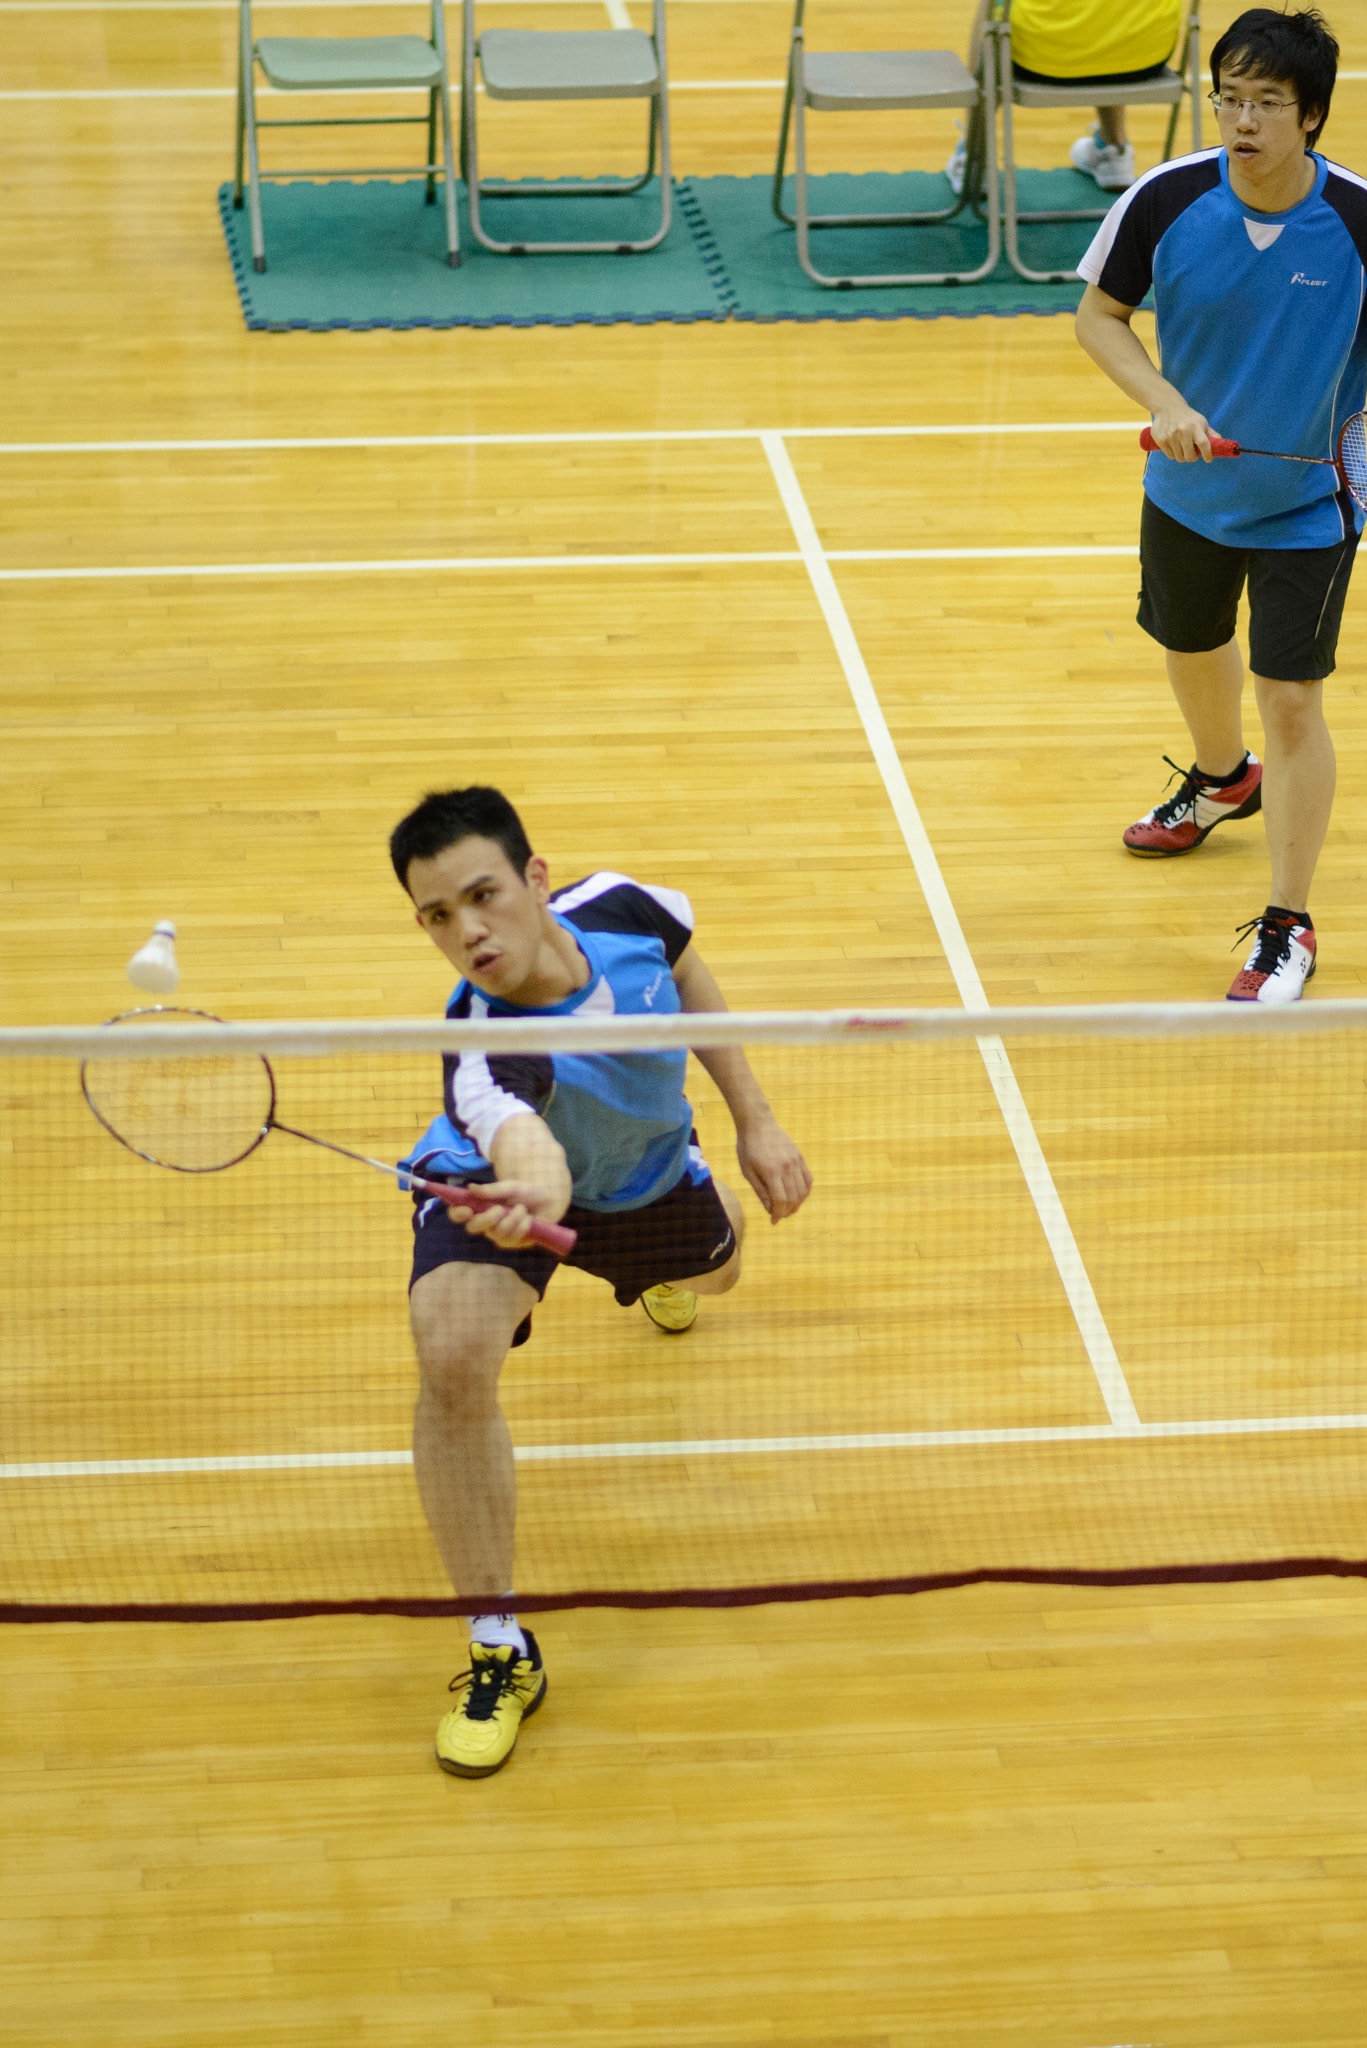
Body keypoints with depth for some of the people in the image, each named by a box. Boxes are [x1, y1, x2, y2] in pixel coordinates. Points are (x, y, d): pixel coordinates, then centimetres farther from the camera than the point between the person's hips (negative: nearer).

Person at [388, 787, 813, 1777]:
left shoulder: (620, 909, -32)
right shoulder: (485, 1048, -46)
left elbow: (687, 971, -7)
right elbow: (524, 1142, -68)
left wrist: (754, 1118, -4)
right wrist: (532, 1191, -91)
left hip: (642, 1170, 5)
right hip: (507, 1178, -5)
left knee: (714, 1268, 34)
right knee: (455, 1354, -34)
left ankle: (685, 1250, 78)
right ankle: (501, 1650, -16)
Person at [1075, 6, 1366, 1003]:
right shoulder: (1166, 201, -18)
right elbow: (1099, 314, -5)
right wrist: (1166, 402, -21)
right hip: (1189, 489, 4)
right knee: (1193, 652, 26)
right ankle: (1223, 780, 60)